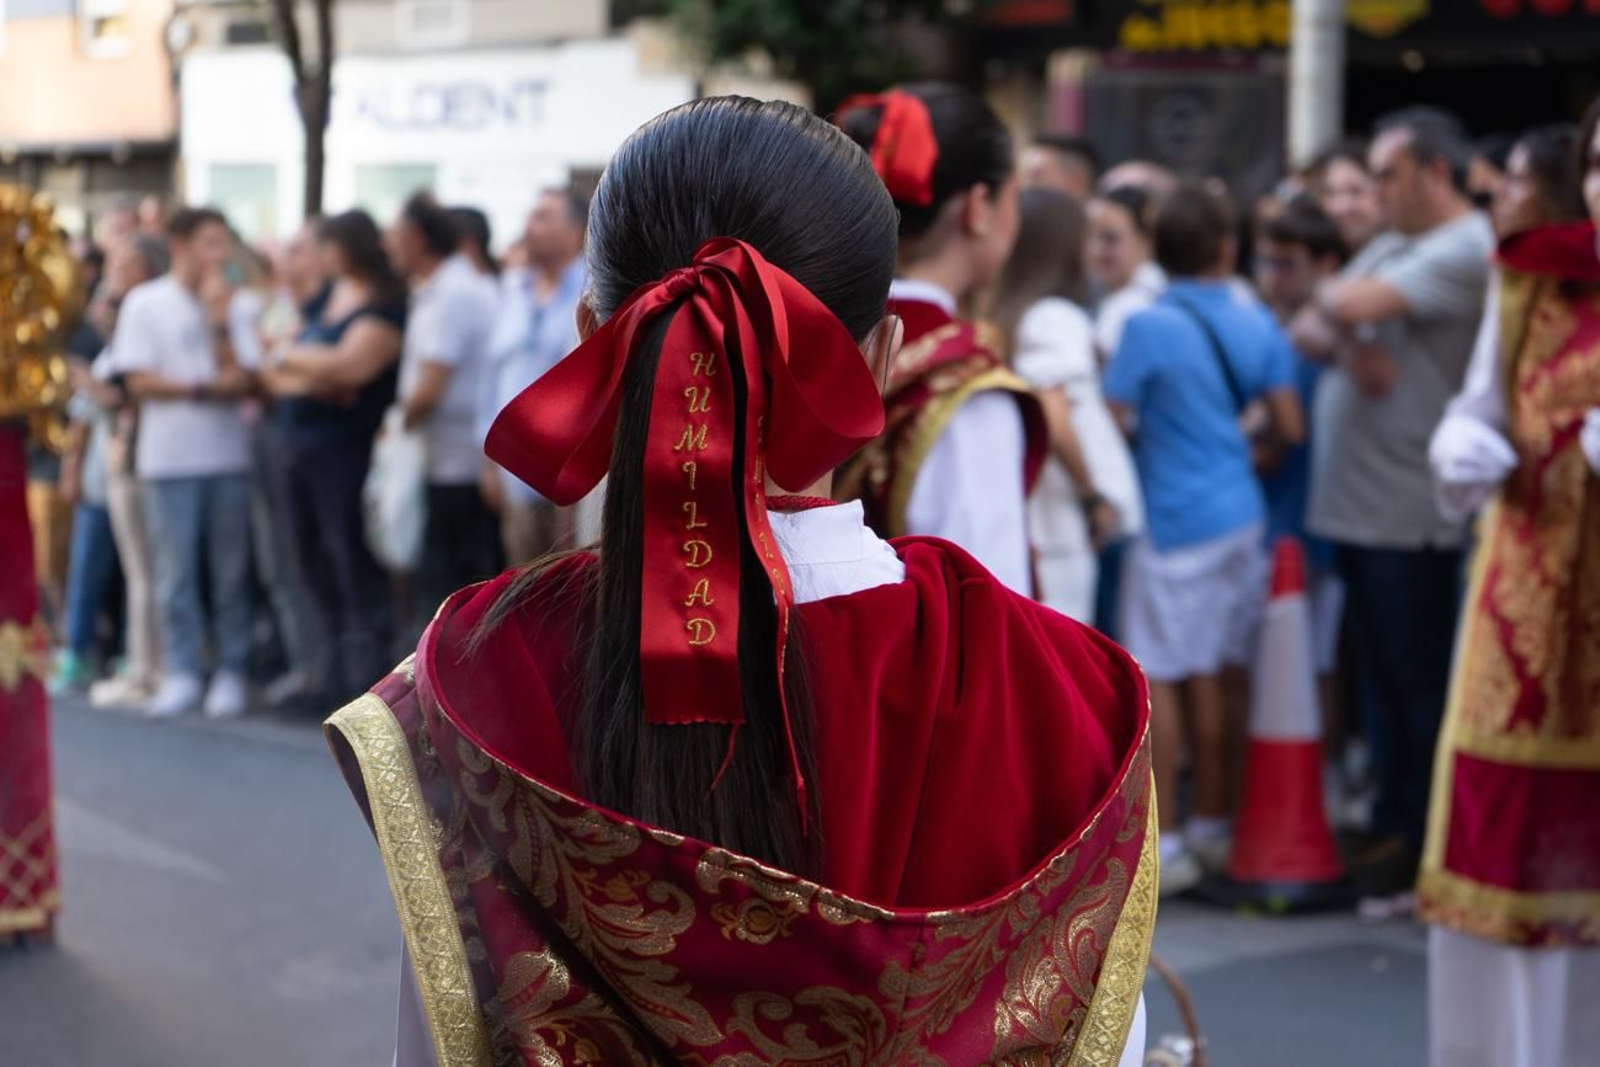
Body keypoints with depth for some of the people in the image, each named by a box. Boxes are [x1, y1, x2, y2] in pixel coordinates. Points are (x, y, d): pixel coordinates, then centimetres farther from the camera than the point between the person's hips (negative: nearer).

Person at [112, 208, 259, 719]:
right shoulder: (145, 303, 1)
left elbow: (242, 377, -1)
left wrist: (219, 320, -9)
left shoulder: (230, 303, 8)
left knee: (231, 571, 3)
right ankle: (183, 673, 9)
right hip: (169, 456, -2)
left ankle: (231, 671, 10)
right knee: (176, 571, 1)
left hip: (229, 453, 2)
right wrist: (204, 389, -9)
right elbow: (140, 381, -4)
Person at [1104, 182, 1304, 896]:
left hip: (1174, 519, -6)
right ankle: (1213, 824, 22)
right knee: (1213, 672, 14)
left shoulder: (1149, 327, -13)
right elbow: (1291, 428, 4)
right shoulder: (1258, 325, 3)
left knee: (1157, 675, -1)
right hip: (1241, 513, 6)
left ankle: (1164, 844, 0)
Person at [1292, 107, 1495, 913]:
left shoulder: (1465, 249, -11)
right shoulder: (1390, 248, 19)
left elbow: (1350, 305, -23)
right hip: (1352, 504, 9)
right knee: (1377, 680, 14)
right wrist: (1350, 346, -8)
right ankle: (1391, 833, 22)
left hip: (1407, 518, -9)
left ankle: (1419, 852, 8)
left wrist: (1337, 307, 0)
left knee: (1416, 686, 0)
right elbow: (1309, 329, 13)